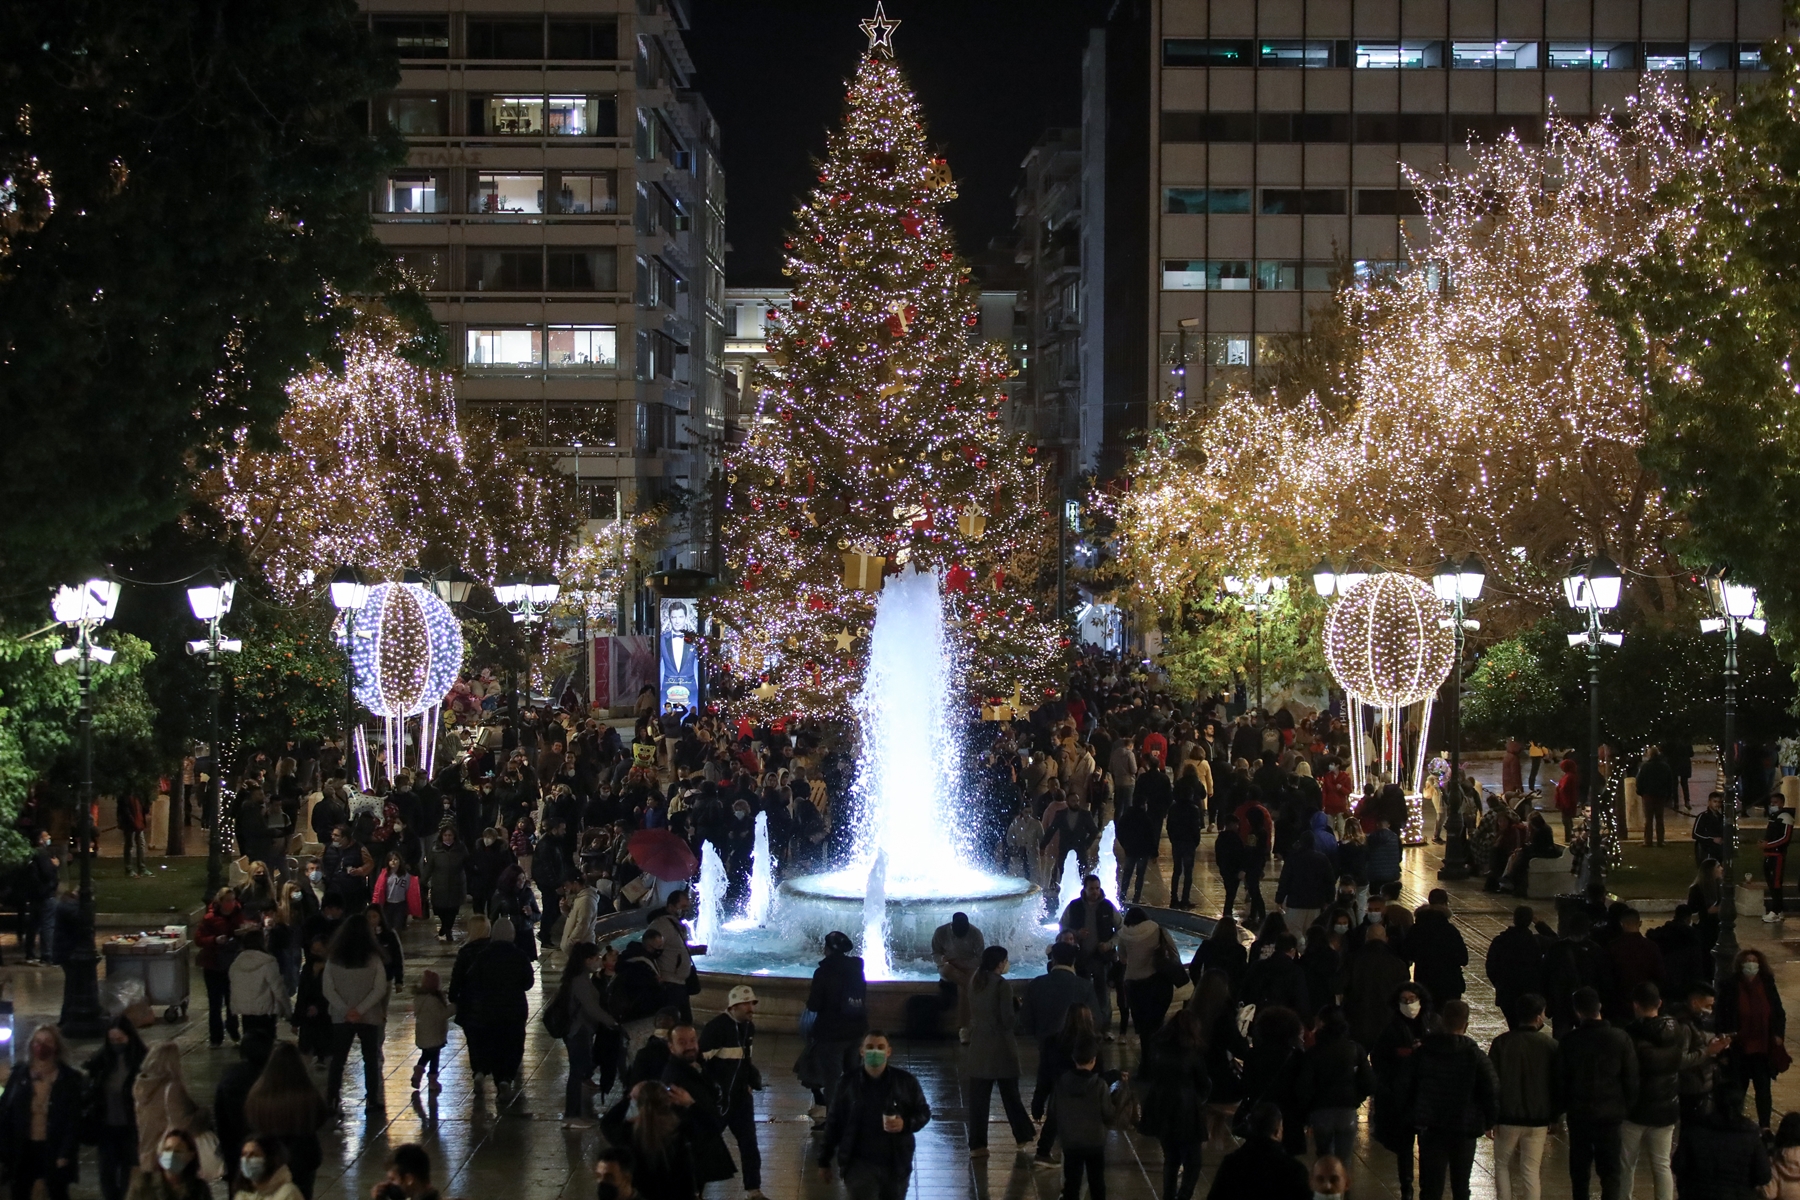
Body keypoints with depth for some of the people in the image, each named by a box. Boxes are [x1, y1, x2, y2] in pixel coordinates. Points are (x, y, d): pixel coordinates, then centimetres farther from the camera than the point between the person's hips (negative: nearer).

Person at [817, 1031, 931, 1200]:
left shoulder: (905, 1081, -6)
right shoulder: (849, 1082, -5)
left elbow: (923, 1112, 5)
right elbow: (834, 1121, 4)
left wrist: (906, 1124, -17)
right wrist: (824, 1159, 9)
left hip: (896, 1164, 2)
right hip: (859, 1163, -2)